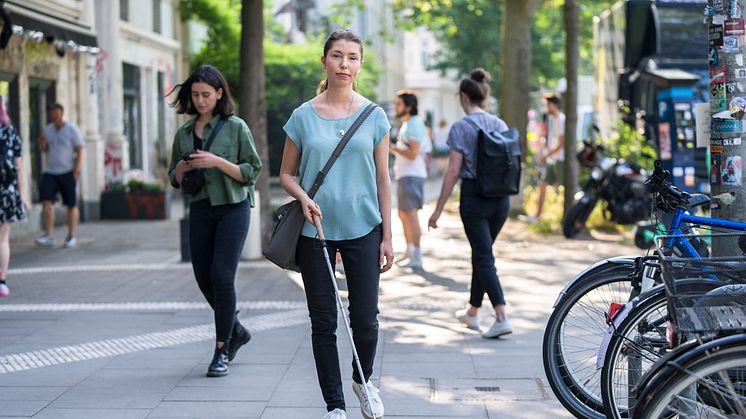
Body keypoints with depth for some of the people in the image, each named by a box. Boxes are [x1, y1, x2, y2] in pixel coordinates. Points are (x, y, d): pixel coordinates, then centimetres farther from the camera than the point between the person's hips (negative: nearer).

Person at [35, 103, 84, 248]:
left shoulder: (72, 129, -5)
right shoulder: (48, 129, 9)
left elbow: (80, 151, -7)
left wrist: (77, 170, -16)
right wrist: (42, 145, -5)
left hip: (68, 172, -4)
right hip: (51, 172, 4)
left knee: (71, 205, 3)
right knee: (46, 201, -11)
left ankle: (71, 236, 13)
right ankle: (49, 236, -10)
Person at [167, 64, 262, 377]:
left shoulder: (236, 127, -4)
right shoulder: (184, 133, 9)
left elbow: (252, 172, -6)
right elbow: (175, 180, 16)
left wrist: (218, 162, -18)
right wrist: (182, 169, -7)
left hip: (233, 208, -5)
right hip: (200, 210, 5)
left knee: (222, 276, -13)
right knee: (204, 278, 8)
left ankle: (222, 350, -3)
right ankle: (236, 331, 32)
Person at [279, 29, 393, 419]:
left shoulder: (374, 116, 3)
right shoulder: (303, 117, 1)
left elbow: (382, 180, 5)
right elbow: (286, 174, 8)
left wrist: (387, 236, 2)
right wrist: (304, 197, -13)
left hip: (363, 229, 0)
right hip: (315, 231, 0)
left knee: (365, 318, 0)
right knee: (323, 323, 4)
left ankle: (363, 379, 30)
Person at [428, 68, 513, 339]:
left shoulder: (461, 128, -9)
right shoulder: (500, 125, 7)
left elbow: (454, 170, -12)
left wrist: (438, 209, -8)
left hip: (474, 196, -6)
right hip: (500, 198, 6)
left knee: (484, 258, -5)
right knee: (481, 254, 19)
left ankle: (502, 317, -16)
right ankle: (472, 312, 31)